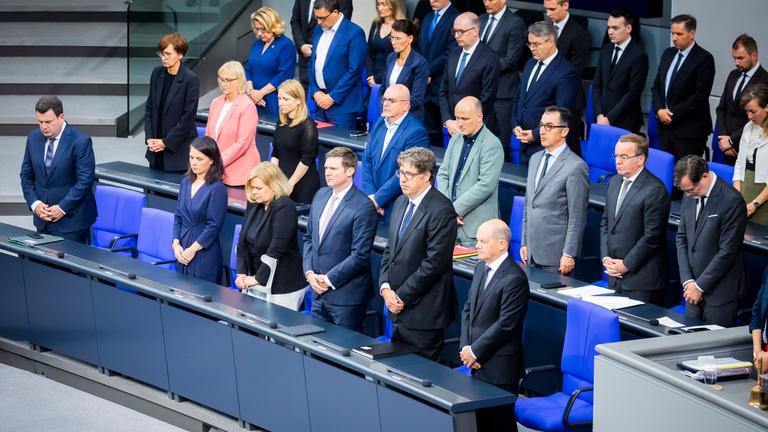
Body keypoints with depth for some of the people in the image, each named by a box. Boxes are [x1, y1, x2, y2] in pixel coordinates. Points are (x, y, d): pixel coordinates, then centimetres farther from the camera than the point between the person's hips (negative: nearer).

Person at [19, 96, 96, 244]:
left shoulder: (81, 141, -13)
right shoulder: (33, 138, 5)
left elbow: (85, 181, -14)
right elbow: (26, 175, 11)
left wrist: (62, 208, -16)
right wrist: (34, 203, -3)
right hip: (42, 218, 5)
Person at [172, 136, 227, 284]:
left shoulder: (217, 188, -12)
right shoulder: (186, 182, 8)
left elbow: (214, 226, -12)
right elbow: (178, 216, 12)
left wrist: (192, 249, -11)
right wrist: (176, 244, -1)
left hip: (205, 254, -6)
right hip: (183, 250, 6)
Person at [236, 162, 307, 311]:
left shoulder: (285, 207, -15)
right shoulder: (253, 205, 7)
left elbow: (276, 248, -19)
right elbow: (243, 241, 8)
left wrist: (258, 278, -17)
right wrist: (242, 273, -2)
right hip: (256, 282, 7)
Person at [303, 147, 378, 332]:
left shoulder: (363, 207, -15)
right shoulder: (321, 195, 9)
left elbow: (360, 255, -17)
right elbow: (309, 238, 16)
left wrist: (329, 279, -14)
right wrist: (309, 272, 1)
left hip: (346, 295, -7)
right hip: (318, 291, 7)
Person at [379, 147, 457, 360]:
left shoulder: (441, 210, -15)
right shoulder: (401, 203, 12)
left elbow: (434, 262, -19)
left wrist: (402, 296, -14)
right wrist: (385, 287, 1)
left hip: (423, 313, -8)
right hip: (399, 310, 8)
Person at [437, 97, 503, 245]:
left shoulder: (492, 145, -10)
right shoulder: (455, 140, 14)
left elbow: (486, 185, -18)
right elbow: (442, 174, 13)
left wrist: (456, 209, -15)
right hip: (450, 222, 6)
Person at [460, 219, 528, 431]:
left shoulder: (514, 278, -17)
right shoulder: (481, 268, 11)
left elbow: (505, 324, -18)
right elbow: (468, 309, 14)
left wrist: (475, 351, -12)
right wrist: (465, 347, 2)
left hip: (499, 367, -8)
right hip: (478, 364, 8)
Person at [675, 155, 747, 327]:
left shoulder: (732, 201, -18)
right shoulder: (690, 196, 4)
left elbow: (727, 251, -17)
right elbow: (682, 238, 9)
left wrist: (700, 286, -12)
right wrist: (688, 281, -2)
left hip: (720, 292, -6)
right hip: (694, 287, 6)